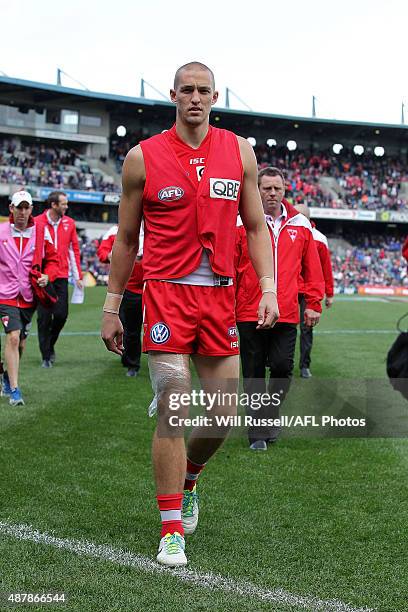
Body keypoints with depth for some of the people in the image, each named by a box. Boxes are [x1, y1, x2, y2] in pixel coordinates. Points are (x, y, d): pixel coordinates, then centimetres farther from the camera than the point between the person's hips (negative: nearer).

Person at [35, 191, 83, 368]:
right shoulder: (37, 223, -5)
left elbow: (74, 249, 11)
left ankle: (50, 344, 26)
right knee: (44, 317, 1)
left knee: (61, 315, -1)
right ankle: (46, 357, 10)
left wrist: (78, 276, 8)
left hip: (61, 277, 3)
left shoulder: (69, 223, 7)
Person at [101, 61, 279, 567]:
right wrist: (111, 307, 8)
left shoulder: (240, 152, 8)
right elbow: (125, 240, 8)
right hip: (166, 295, -3)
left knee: (225, 415, 5)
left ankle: (186, 479, 35)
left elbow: (255, 227, 12)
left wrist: (268, 288, 0)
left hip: (220, 297, 3)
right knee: (173, 411, -8)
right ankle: (171, 529, 4)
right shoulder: (142, 158, 1)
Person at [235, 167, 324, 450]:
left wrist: (313, 304, 9)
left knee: (282, 367, -3)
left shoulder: (300, 225, 8)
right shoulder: (242, 223, 0)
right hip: (250, 312, -1)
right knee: (254, 372, 4)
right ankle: (258, 432, 15)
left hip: (287, 313, 1)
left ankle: (270, 414, 23)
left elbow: (312, 268, 12)